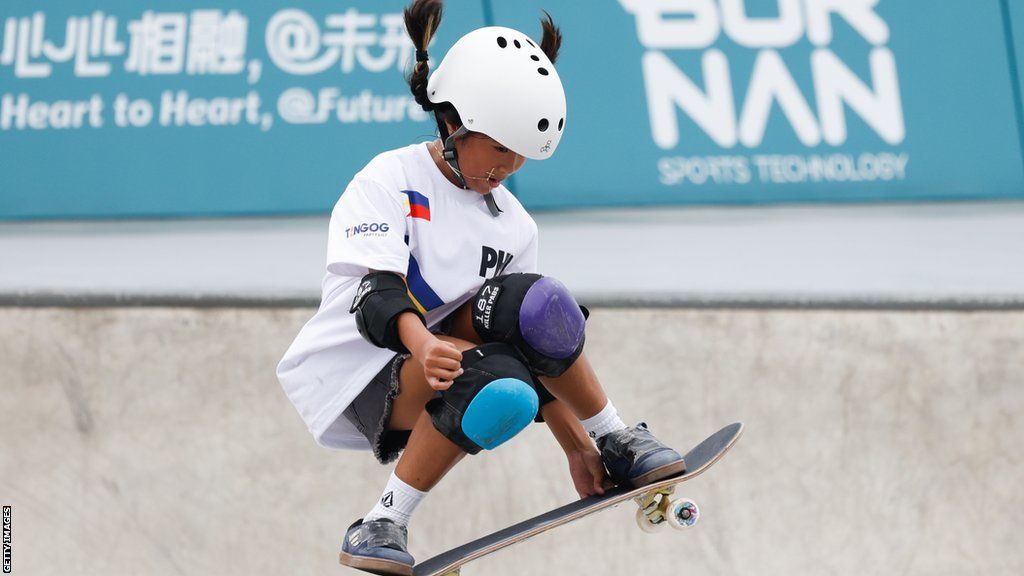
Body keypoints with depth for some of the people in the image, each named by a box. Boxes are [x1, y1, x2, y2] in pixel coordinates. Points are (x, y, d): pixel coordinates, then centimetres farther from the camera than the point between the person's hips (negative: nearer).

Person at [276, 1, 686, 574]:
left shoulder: (514, 225, 10)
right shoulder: (390, 179, -8)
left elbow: (539, 361, 14)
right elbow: (377, 293, -22)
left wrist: (575, 445, 7)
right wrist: (422, 344, -43)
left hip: (430, 374, 5)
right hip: (350, 376, -5)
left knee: (531, 307, -20)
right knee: (491, 378, -34)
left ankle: (616, 443, -7)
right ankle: (384, 524, -24)